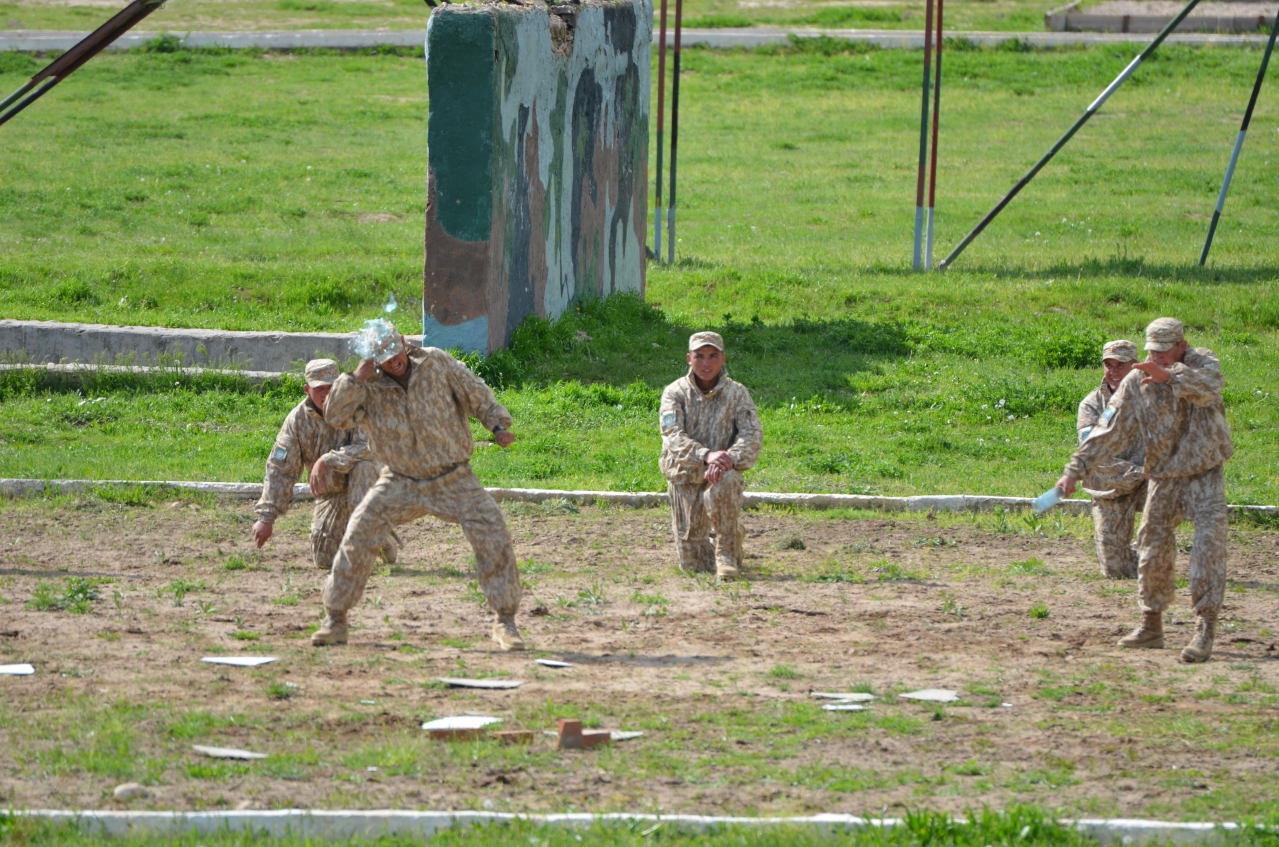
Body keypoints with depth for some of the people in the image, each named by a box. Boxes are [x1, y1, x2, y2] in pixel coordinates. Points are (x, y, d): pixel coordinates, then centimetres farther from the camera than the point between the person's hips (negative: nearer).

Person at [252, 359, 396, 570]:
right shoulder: (298, 419, -10)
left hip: (364, 484, -4)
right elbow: (280, 470, -10)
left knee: (362, 466, -38)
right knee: (323, 559, -3)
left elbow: (369, 447, -36)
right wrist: (266, 518, -15)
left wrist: (326, 461, -41)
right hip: (331, 492, 4)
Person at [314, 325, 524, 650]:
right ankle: (335, 620, 0)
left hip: (454, 480, 0)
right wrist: (356, 379, -29)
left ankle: (505, 623, -1)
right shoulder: (369, 387, -7)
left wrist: (498, 425, -11)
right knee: (358, 537, -13)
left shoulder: (437, 363, -6)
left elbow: (477, 395, 3)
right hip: (402, 483, 0)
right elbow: (337, 416, -20)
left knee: (493, 536, -14)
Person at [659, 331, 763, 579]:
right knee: (692, 563, -1)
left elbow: (752, 436, -11)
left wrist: (729, 458, -33)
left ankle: (727, 550, -17)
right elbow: (673, 437, -16)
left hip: (721, 474, -1)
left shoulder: (737, 393, 0)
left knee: (722, 487, -39)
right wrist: (706, 455, -35)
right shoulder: (675, 393, -2)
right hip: (685, 477, 1)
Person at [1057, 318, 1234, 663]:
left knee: (1209, 543, -16)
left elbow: (1208, 387, -36)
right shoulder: (1136, 383, -4)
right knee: (1153, 548, 7)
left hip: (1204, 474, -4)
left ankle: (1205, 631, -18)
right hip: (1163, 477, 4)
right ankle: (1151, 626, 21)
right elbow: (1109, 432, -4)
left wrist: (1168, 375, -53)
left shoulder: (1202, 364, -11)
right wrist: (1075, 470, -12)